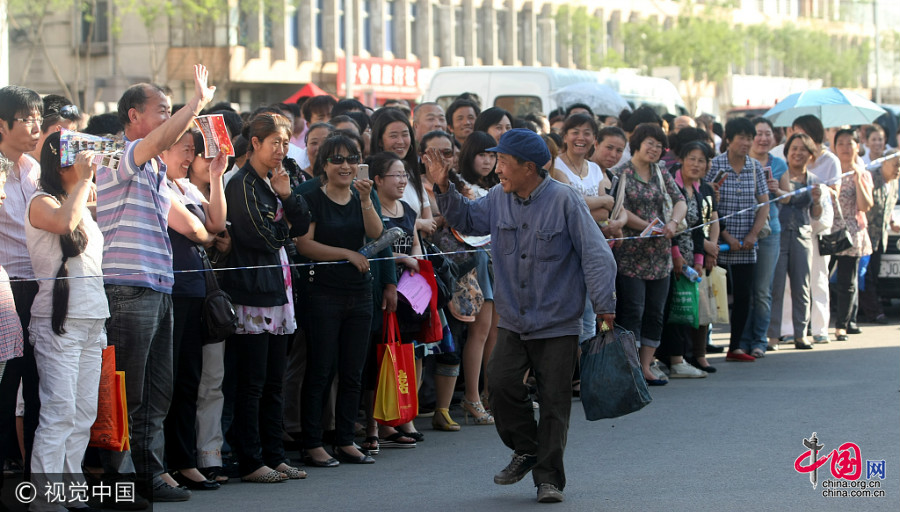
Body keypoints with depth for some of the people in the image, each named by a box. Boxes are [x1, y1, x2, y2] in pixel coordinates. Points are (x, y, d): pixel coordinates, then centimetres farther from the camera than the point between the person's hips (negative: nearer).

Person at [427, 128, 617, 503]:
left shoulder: (564, 201, -12)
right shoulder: (499, 200, 4)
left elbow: (595, 254, -12)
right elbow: (467, 220, 22)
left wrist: (604, 306, -16)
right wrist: (444, 189, 5)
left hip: (558, 323, -4)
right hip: (513, 322, 4)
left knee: (553, 400, -1)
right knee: (501, 382, -11)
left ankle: (549, 477, 10)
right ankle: (526, 450, 13)